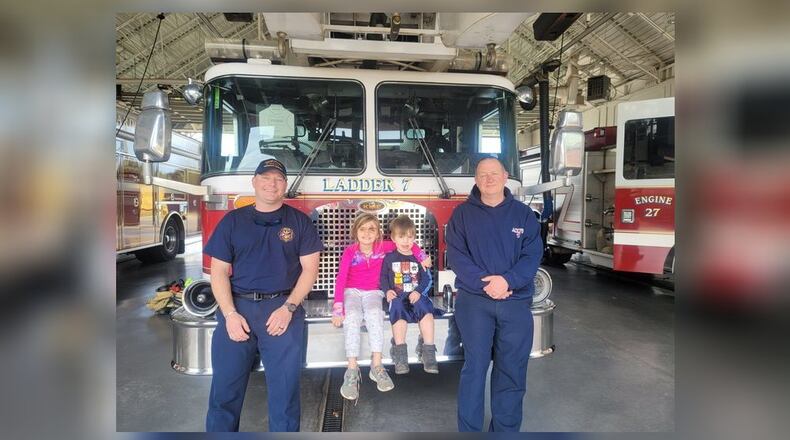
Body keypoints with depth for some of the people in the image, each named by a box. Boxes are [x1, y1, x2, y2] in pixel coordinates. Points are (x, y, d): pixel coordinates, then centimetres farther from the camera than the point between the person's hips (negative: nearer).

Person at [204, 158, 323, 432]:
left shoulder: (299, 221, 6)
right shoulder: (232, 220, 9)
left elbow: (309, 269, 2)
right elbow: (219, 271, 5)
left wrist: (288, 308, -10)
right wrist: (230, 314, -7)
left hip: (283, 308, -1)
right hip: (237, 308, 2)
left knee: (285, 389, 2)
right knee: (225, 388, 6)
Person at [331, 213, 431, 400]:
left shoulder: (383, 247, -5)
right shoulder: (349, 252, -10)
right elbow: (340, 280, -16)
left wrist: (423, 256, -4)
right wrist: (338, 309, -26)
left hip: (373, 292, 1)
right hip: (352, 291, -1)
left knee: (374, 313, -33)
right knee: (352, 316, -33)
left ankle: (376, 366, -27)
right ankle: (352, 370, -29)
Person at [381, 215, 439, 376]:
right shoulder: (389, 258, 13)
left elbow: (427, 279, 8)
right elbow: (383, 277, 15)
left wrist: (419, 292, -11)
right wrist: (388, 291, -5)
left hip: (417, 295, 1)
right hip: (397, 297, -1)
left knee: (427, 312, -33)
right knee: (399, 313, -36)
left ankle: (428, 351, -26)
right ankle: (400, 354, -29)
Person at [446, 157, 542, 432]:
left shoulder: (523, 214, 8)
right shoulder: (462, 214, 4)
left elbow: (533, 255, 0)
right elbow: (456, 255, -4)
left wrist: (507, 280, -17)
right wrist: (484, 283, -16)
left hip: (516, 302, 2)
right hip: (473, 300, -2)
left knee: (512, 370, 8)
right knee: (474, 367, 1)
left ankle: (506, 429, 24)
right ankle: (469, 430, 13)